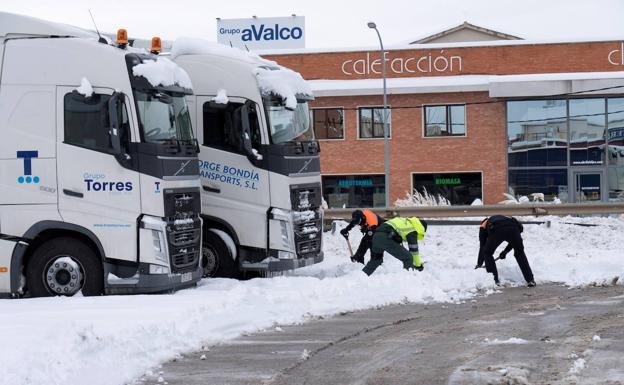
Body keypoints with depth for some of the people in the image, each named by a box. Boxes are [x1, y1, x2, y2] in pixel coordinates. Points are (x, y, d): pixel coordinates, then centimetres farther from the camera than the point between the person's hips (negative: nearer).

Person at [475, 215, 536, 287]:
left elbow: (482, 245, 35)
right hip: (514, 229, 3)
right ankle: (530, 280, 20)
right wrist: (505, 252, 50)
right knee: (520, 254, 24)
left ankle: (494, 280, 15)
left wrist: (479, 264, 42)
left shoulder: (483, 225, 36)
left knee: (487, 253, 21)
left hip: (497, 231, -3)